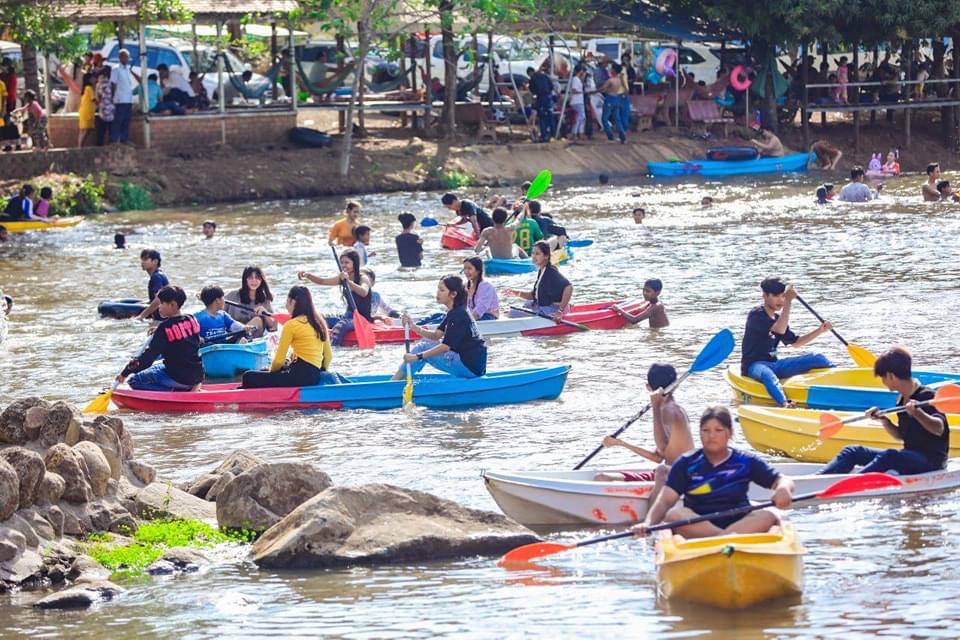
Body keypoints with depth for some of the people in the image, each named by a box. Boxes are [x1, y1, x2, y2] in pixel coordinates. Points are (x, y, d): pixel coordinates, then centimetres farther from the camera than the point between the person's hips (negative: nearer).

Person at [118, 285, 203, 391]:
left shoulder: (164, 328, -16)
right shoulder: (192, 320, 4)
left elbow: (148, 355, -17)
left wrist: (125, 373, -10)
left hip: (179, 377, -8)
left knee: (134, 381, -2)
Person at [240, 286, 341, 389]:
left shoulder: (291, 325, -8)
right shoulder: (319, 322, 12)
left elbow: (279, 361, -5)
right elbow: (328, 355, 18)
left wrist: (271, 372, 15)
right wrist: (319, 373, 33)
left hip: (299, 376, -8)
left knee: (249, 377, -9)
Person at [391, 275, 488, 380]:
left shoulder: (458, 315, -18)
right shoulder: (453, 312, 12)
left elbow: (446, 346, -22)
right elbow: (436, 335, 8)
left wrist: (418, 356, -22)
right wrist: (414, 327, -7)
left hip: (471, 368, -10)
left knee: (422, 348, -7)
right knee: (426, 343, 15)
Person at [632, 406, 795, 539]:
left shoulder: (746, 462, 8)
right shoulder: (686, 464, 6)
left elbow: (782, 480, 4)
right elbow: (665, 501, -4)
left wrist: (783, 488, -22)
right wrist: (648, 524, -25)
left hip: (739, 523, 0)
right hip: (696, 526, 0)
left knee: (769, 517, -28)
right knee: (674, 515, -31)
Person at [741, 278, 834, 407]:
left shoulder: (778, 318, 15)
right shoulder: (756, 315, -11)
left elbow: (795, 342, 22)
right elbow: (779, 330, -26)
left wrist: (819, 331, 10)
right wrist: (788, 302, -27)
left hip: (773, 365, 8)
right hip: (754, 366, -8)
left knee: (817, 359, -3)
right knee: (767, 375, -45)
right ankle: (784, 405, -70)